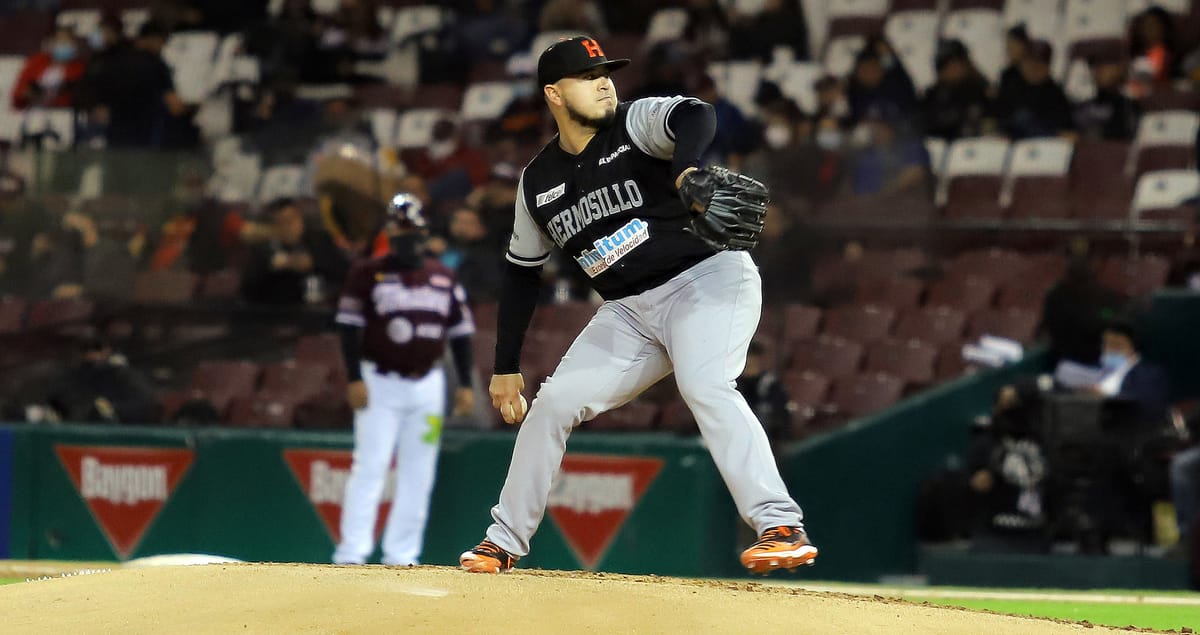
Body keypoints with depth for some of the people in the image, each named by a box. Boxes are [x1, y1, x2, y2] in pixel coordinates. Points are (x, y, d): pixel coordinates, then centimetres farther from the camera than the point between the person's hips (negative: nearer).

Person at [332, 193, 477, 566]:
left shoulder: (443, 278, 10)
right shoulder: (368, 274, -2)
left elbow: (460, 332, 13)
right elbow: (349, 326, -5)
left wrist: (465, 384, 8)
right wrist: (355, 379, -13)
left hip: (428, 385, 4)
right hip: (380, 383, -4)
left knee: (418, 476, 4)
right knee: (370, 467, -10)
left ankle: (401, 555, 9)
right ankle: (351, 553, -11)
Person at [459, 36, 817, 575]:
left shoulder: (636, 123, -7)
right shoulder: (538, 181, 9)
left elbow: (697, 116, -29)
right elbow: (522, 272, 18)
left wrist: (685, 171, -52)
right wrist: (506, 367, 16)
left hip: (709, 279, -6)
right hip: (630, 312, 6)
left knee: (704, 385, -30)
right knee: (553, 403, 0)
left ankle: (781, 528, -36)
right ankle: (504, 541, 15)